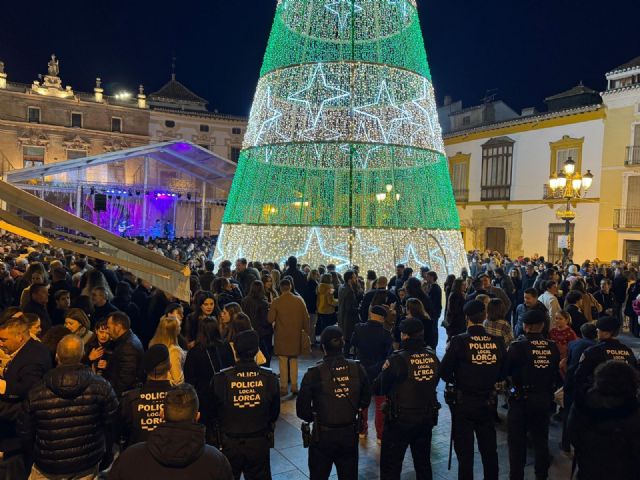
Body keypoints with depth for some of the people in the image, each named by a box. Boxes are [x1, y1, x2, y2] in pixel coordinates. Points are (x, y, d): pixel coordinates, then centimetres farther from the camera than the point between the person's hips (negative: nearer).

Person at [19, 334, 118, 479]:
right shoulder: (101, 386, -18)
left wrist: (34, 457, 15)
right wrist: (107, 455, 9)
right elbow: (112, 425, -9)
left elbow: (25, 432, -5)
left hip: (47, 467, 1)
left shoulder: (36, 392, -16)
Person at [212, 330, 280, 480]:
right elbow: (275, 412, -2)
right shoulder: (269, 377, -17)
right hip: (259, 443, 1)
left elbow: (214, 413, -5)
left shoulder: (221, 378, -21)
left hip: (229, 444, 0)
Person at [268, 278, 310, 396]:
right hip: (296, 335, 2)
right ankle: (294, 386, 19)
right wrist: (305, 331, 9)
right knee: (294, 361, 14)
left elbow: (270, 319, -10)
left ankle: (284, 387, 10)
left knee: (283, 362, 6)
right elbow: (306, 318, -2)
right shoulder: (299, 300, -6)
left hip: (282, 336, -2)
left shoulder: (276, 302, -12)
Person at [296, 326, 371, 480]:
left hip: (323, 435, -3)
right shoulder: (357, 369, -10)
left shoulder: (314, 374, -20)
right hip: (350, 434, 3)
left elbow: (302, 410, -13)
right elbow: (365, 399, 5)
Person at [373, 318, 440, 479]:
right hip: (427, 418, 5)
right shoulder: (432, 356, -7)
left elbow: (378, 388, -14)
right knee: (423, 463, 23)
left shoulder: (398, 360, -22)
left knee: (390, 466, 10)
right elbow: (434, 383, 7)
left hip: (400, 419, -5)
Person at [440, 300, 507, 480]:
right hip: (488, 402, 4)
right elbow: (502, 373, 3)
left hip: (463, 402, -3)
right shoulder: (497, 342, -8)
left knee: (465, 452, 8)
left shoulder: (459, 341, -18)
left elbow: (444, 372, -14)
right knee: (489, 450, 20)